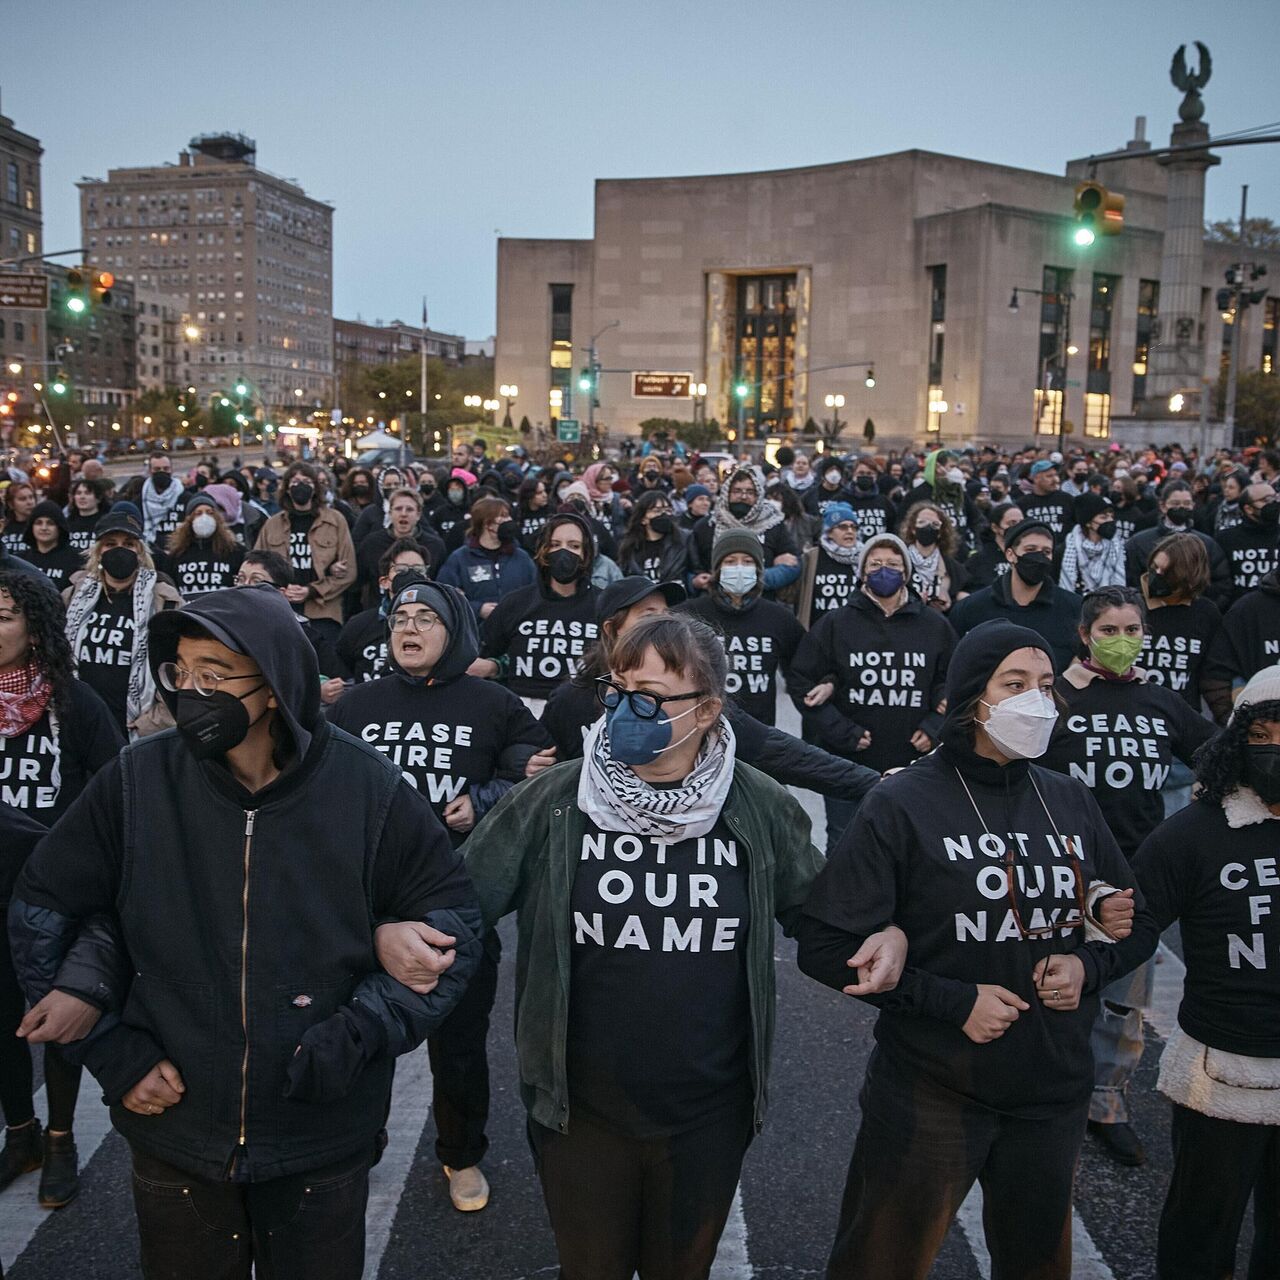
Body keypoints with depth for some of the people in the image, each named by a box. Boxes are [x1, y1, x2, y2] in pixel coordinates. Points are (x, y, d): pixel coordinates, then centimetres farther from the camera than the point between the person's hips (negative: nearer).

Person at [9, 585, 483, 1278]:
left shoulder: (369, 791, -14)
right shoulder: (136, 781, -11)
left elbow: (451, 921, -4)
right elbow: (41, 910, 2)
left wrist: (365, 1031, -16)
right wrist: (108, 1047, -5)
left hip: (323, 1138, -1)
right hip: (174, 1134, 1)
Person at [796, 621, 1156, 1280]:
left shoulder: (1070, 801, 3)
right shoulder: (904, 803, -12)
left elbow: (1138, 921, 13)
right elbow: (825, 945, -14)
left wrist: (1089, 965, -8)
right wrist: (952, 1001, -19)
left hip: (1053, 1094, 5)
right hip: (930, 1095, -4)